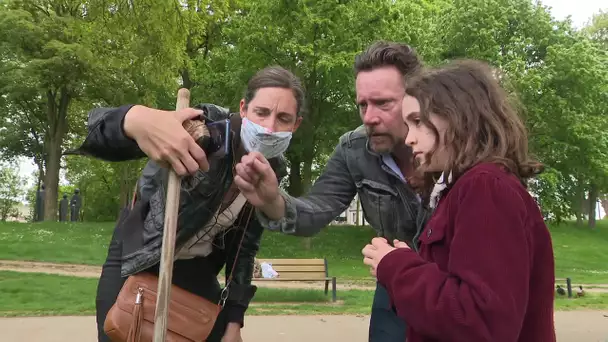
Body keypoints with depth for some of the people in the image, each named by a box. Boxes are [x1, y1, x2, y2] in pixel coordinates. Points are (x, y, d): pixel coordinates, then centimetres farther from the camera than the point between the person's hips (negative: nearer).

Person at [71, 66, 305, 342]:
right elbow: (93, 133, -34)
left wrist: (234, 320, 1)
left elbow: (246, 243, 2)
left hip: (197, 272, 5)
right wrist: (135, 120, -58)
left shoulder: (272, 172, -8)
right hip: (136, 264, -4)